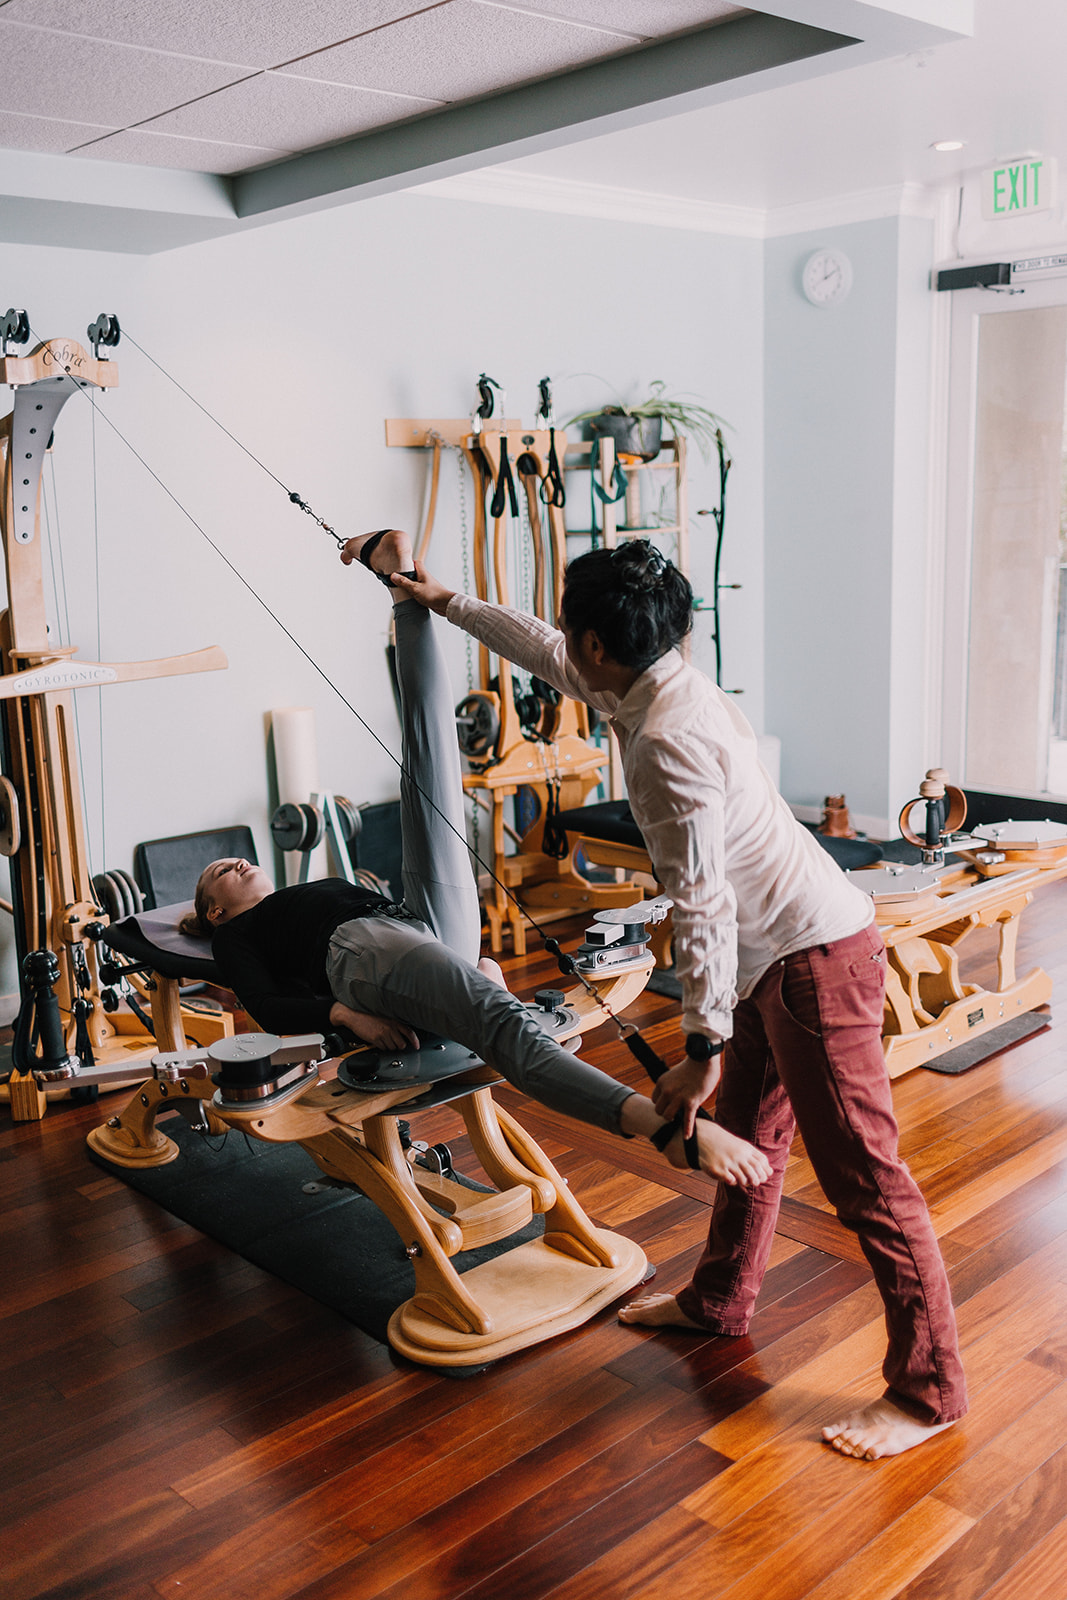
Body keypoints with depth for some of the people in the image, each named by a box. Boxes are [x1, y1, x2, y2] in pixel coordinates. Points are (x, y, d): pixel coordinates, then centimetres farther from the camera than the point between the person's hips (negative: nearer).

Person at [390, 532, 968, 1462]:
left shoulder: (667, 741, -23)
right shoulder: (664, 685, 7)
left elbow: (703, 903, -24)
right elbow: (545, 653, 24)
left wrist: (703, 1047, -20)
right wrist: (447, 602, 33)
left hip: (815, 957, -11)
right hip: (782, 954, 11)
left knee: (859, 1169, -3)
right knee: (746, 1130, 23)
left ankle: (928, 1388, 10)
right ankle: (720, 1299, 42)